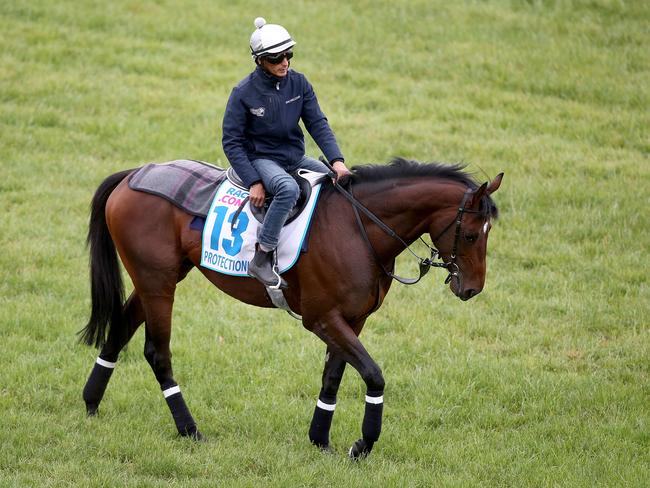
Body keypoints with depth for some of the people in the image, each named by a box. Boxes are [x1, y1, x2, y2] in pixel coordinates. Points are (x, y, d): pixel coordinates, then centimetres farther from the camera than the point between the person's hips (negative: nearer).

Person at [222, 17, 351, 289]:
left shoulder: (298, 83, -1)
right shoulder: (244, 93, -13)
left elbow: (317, 124, -3)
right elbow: (231, 142, -11)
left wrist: (337, 160, -19)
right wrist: (253, 182, -20)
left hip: (296, 157, 6)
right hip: (261, 159, -6)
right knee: (288, 188, -37)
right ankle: (262, 259, -33)